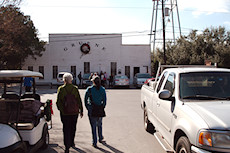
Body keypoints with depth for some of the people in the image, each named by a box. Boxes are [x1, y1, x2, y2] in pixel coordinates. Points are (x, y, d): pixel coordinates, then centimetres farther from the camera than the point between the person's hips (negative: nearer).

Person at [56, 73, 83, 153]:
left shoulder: (61, 89, -9)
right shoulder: (75, 88, -5)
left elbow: (58, 102, -7)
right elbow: (79, 101, -2)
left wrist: (60, 109, 11)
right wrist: (81, 110, 8)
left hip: (64, 112, -2)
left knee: (66, 129, 5)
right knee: (73, 128, 20)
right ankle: (72, 142, 35)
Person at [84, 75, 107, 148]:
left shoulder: (89, 89, -9)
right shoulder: (102, 89, -3)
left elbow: (85, 99, -6)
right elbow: (104, 100, -1)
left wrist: (88, 108, 4)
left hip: (91, 110, -2)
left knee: (93, 126, 5)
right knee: (99, 125, 23)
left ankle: (94, 143, 8)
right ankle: (100, 139, 37)